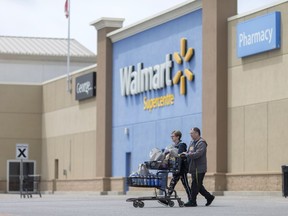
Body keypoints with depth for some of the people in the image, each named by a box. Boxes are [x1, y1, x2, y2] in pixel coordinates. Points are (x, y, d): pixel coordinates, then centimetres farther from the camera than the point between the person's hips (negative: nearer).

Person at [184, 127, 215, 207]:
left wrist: (186, 155, -22)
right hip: (194, 168, 9)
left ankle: (192, 201, -4)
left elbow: (197, 154, -23)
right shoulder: (192, 142, 17)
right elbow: (189, 153, 21)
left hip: (199, 168, -9)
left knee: (195, 185, -7)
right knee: (198, 185, 12)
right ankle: (209, 197, 22)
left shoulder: (201, 143, -12)